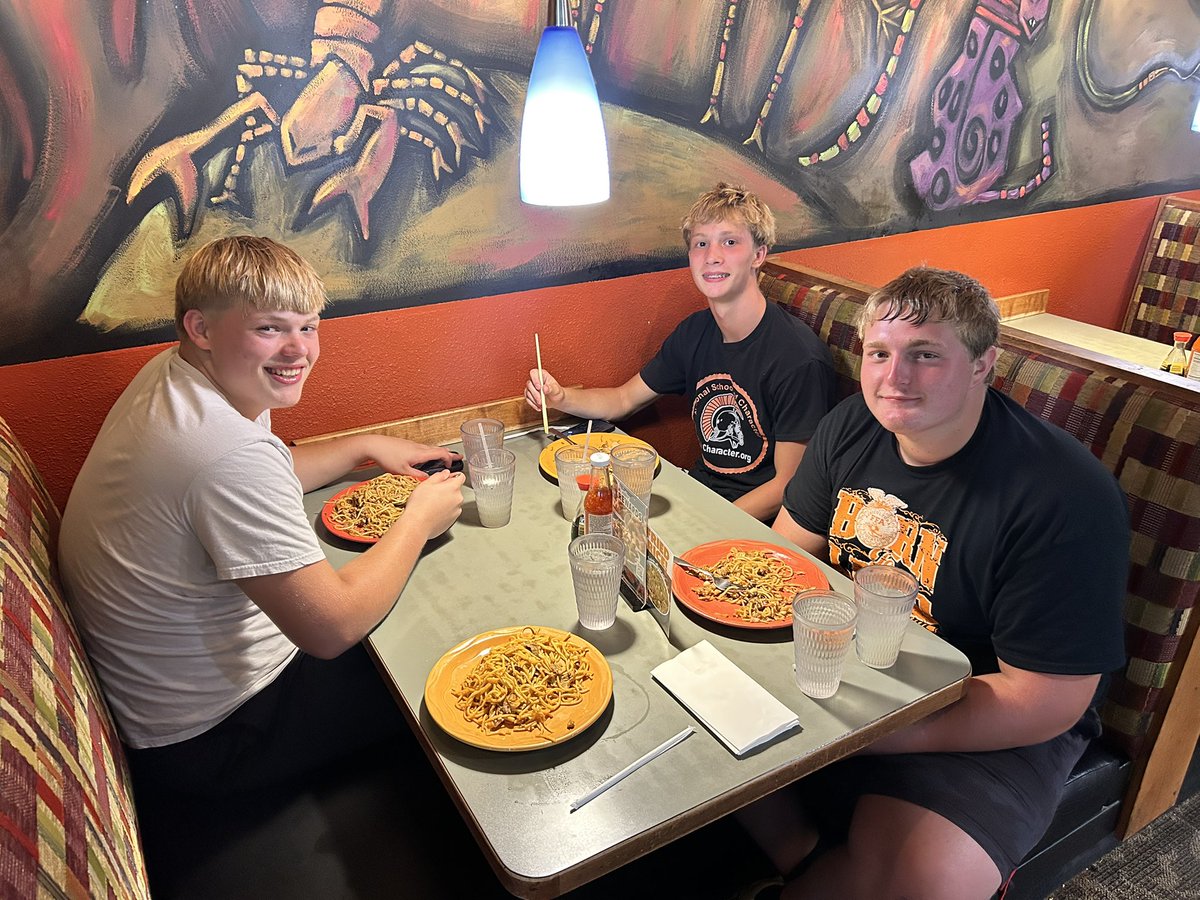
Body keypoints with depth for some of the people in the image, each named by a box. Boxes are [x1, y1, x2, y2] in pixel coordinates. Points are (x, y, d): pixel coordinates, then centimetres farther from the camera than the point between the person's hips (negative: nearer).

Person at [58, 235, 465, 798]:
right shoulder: (231, 455, -36)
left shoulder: (171, 374, -3)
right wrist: (420, 519, -17)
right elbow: (331, 629, -31)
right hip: (205, 741, -9)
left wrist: (366, 446, 8)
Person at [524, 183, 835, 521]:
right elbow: (623, 399, 14)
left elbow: (788, 487, -17)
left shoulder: (799, 358, -20)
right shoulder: (694, 331, 3)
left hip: (756, 521, -6)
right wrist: (560, 397, -6)